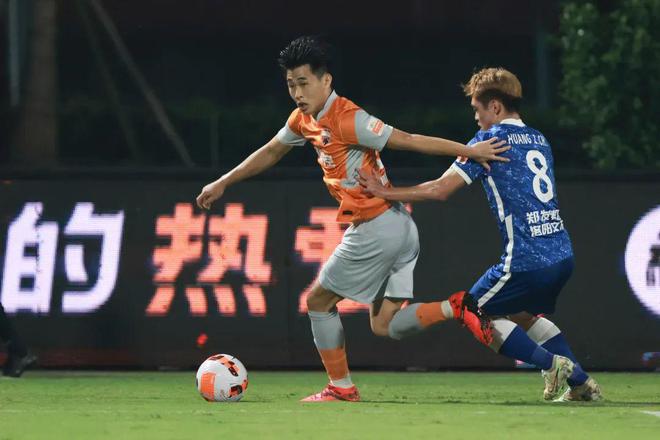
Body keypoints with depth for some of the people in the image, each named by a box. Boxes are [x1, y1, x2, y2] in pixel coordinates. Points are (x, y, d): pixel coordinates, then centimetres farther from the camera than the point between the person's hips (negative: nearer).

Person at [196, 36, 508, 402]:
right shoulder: (304, 119, 10)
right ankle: (455, 308, -7)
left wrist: (468, 151, -19)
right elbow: (270, 153, 27)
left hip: (377, 229, -9)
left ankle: (341, 388, 14)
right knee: (383, 327, 5)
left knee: (319, 301, 7)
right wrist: (222, 184, 32)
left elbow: (407, 140, -19)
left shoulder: (347, 120, -17)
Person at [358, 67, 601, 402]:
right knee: (521, 315, 28)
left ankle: (550, 363, -3)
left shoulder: (491, 139, -5)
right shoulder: (539, 140, 18)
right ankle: (581, 383, 19)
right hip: (562, 254, 8)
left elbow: (441, 189, -9)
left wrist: (386, 192, -2)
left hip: (526, 260, -8)